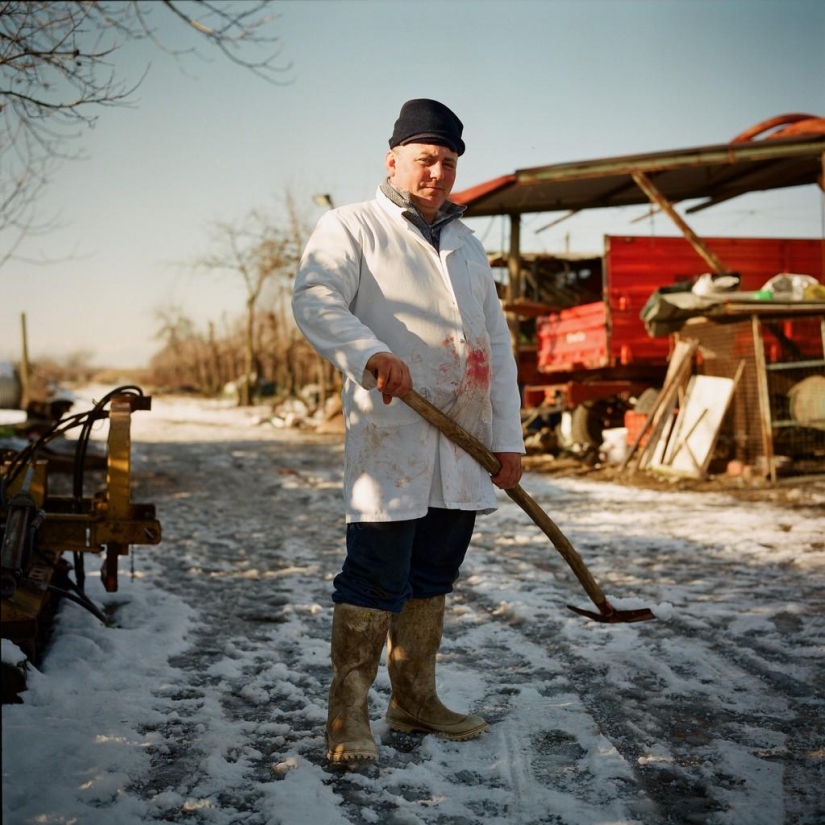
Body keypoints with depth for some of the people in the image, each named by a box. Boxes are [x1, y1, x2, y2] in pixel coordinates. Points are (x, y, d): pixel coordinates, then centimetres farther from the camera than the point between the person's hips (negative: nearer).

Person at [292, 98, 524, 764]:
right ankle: (349, 716, 3)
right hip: (390, 434, -6)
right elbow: (315, 298, -15)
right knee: (376, 578, -7)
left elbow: (497, 342, 19)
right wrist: (371, 352, -33)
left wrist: (508, 435, 12)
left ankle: (415, 701, 23)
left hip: (463, 443, 7)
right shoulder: (352, 227, 3)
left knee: (433, 576, 12)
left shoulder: (467, 245, 22)